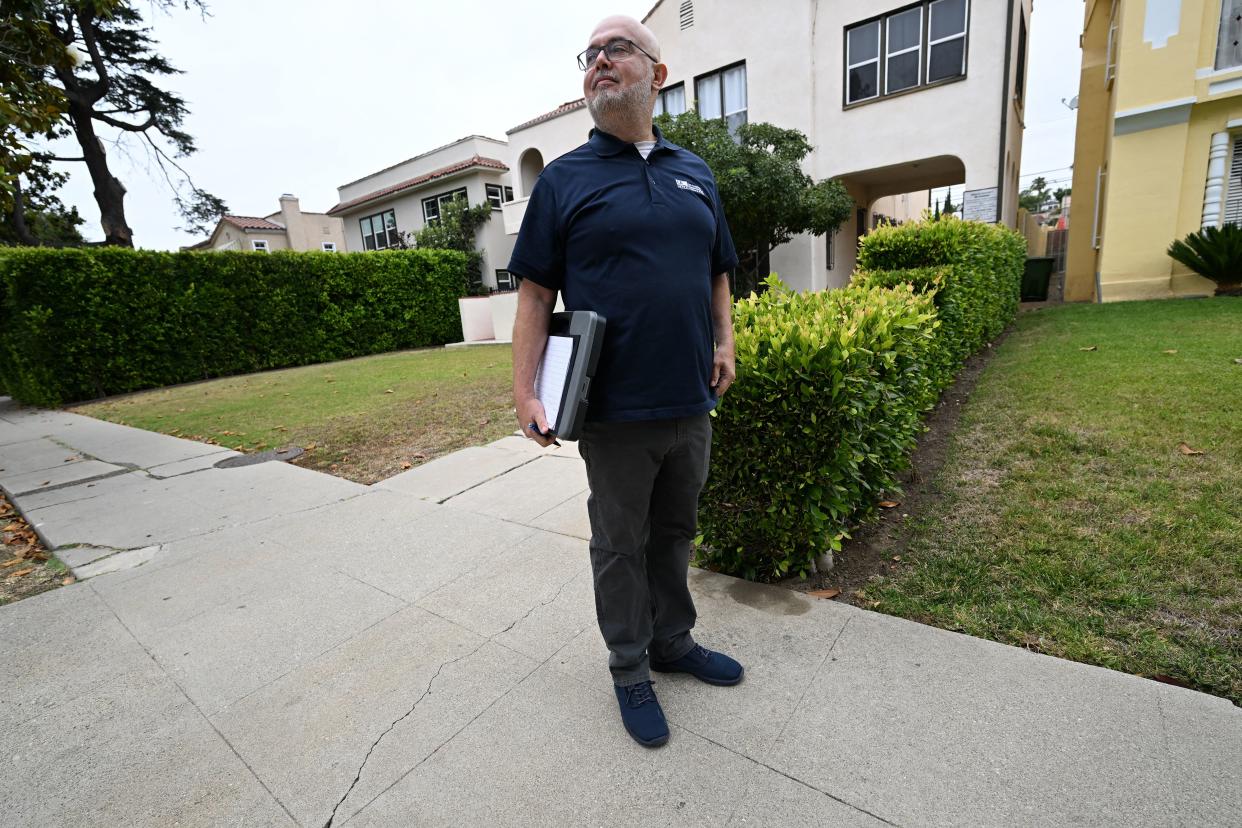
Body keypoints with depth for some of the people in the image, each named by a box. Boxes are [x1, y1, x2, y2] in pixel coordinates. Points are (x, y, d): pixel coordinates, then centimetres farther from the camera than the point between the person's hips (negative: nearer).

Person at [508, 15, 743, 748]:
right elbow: (536, 293, -3)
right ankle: (630, 670, 32)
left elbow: (719, 274, 18)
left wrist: (725, 345, 4)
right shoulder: (565, 179, 1)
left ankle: (674, 642, 40)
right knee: (621, 547, 11)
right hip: (614, 412, -4)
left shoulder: (696, 173, 13)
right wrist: (526, 394, -11)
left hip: (691, 403, 5)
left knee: (676, 533, 19)